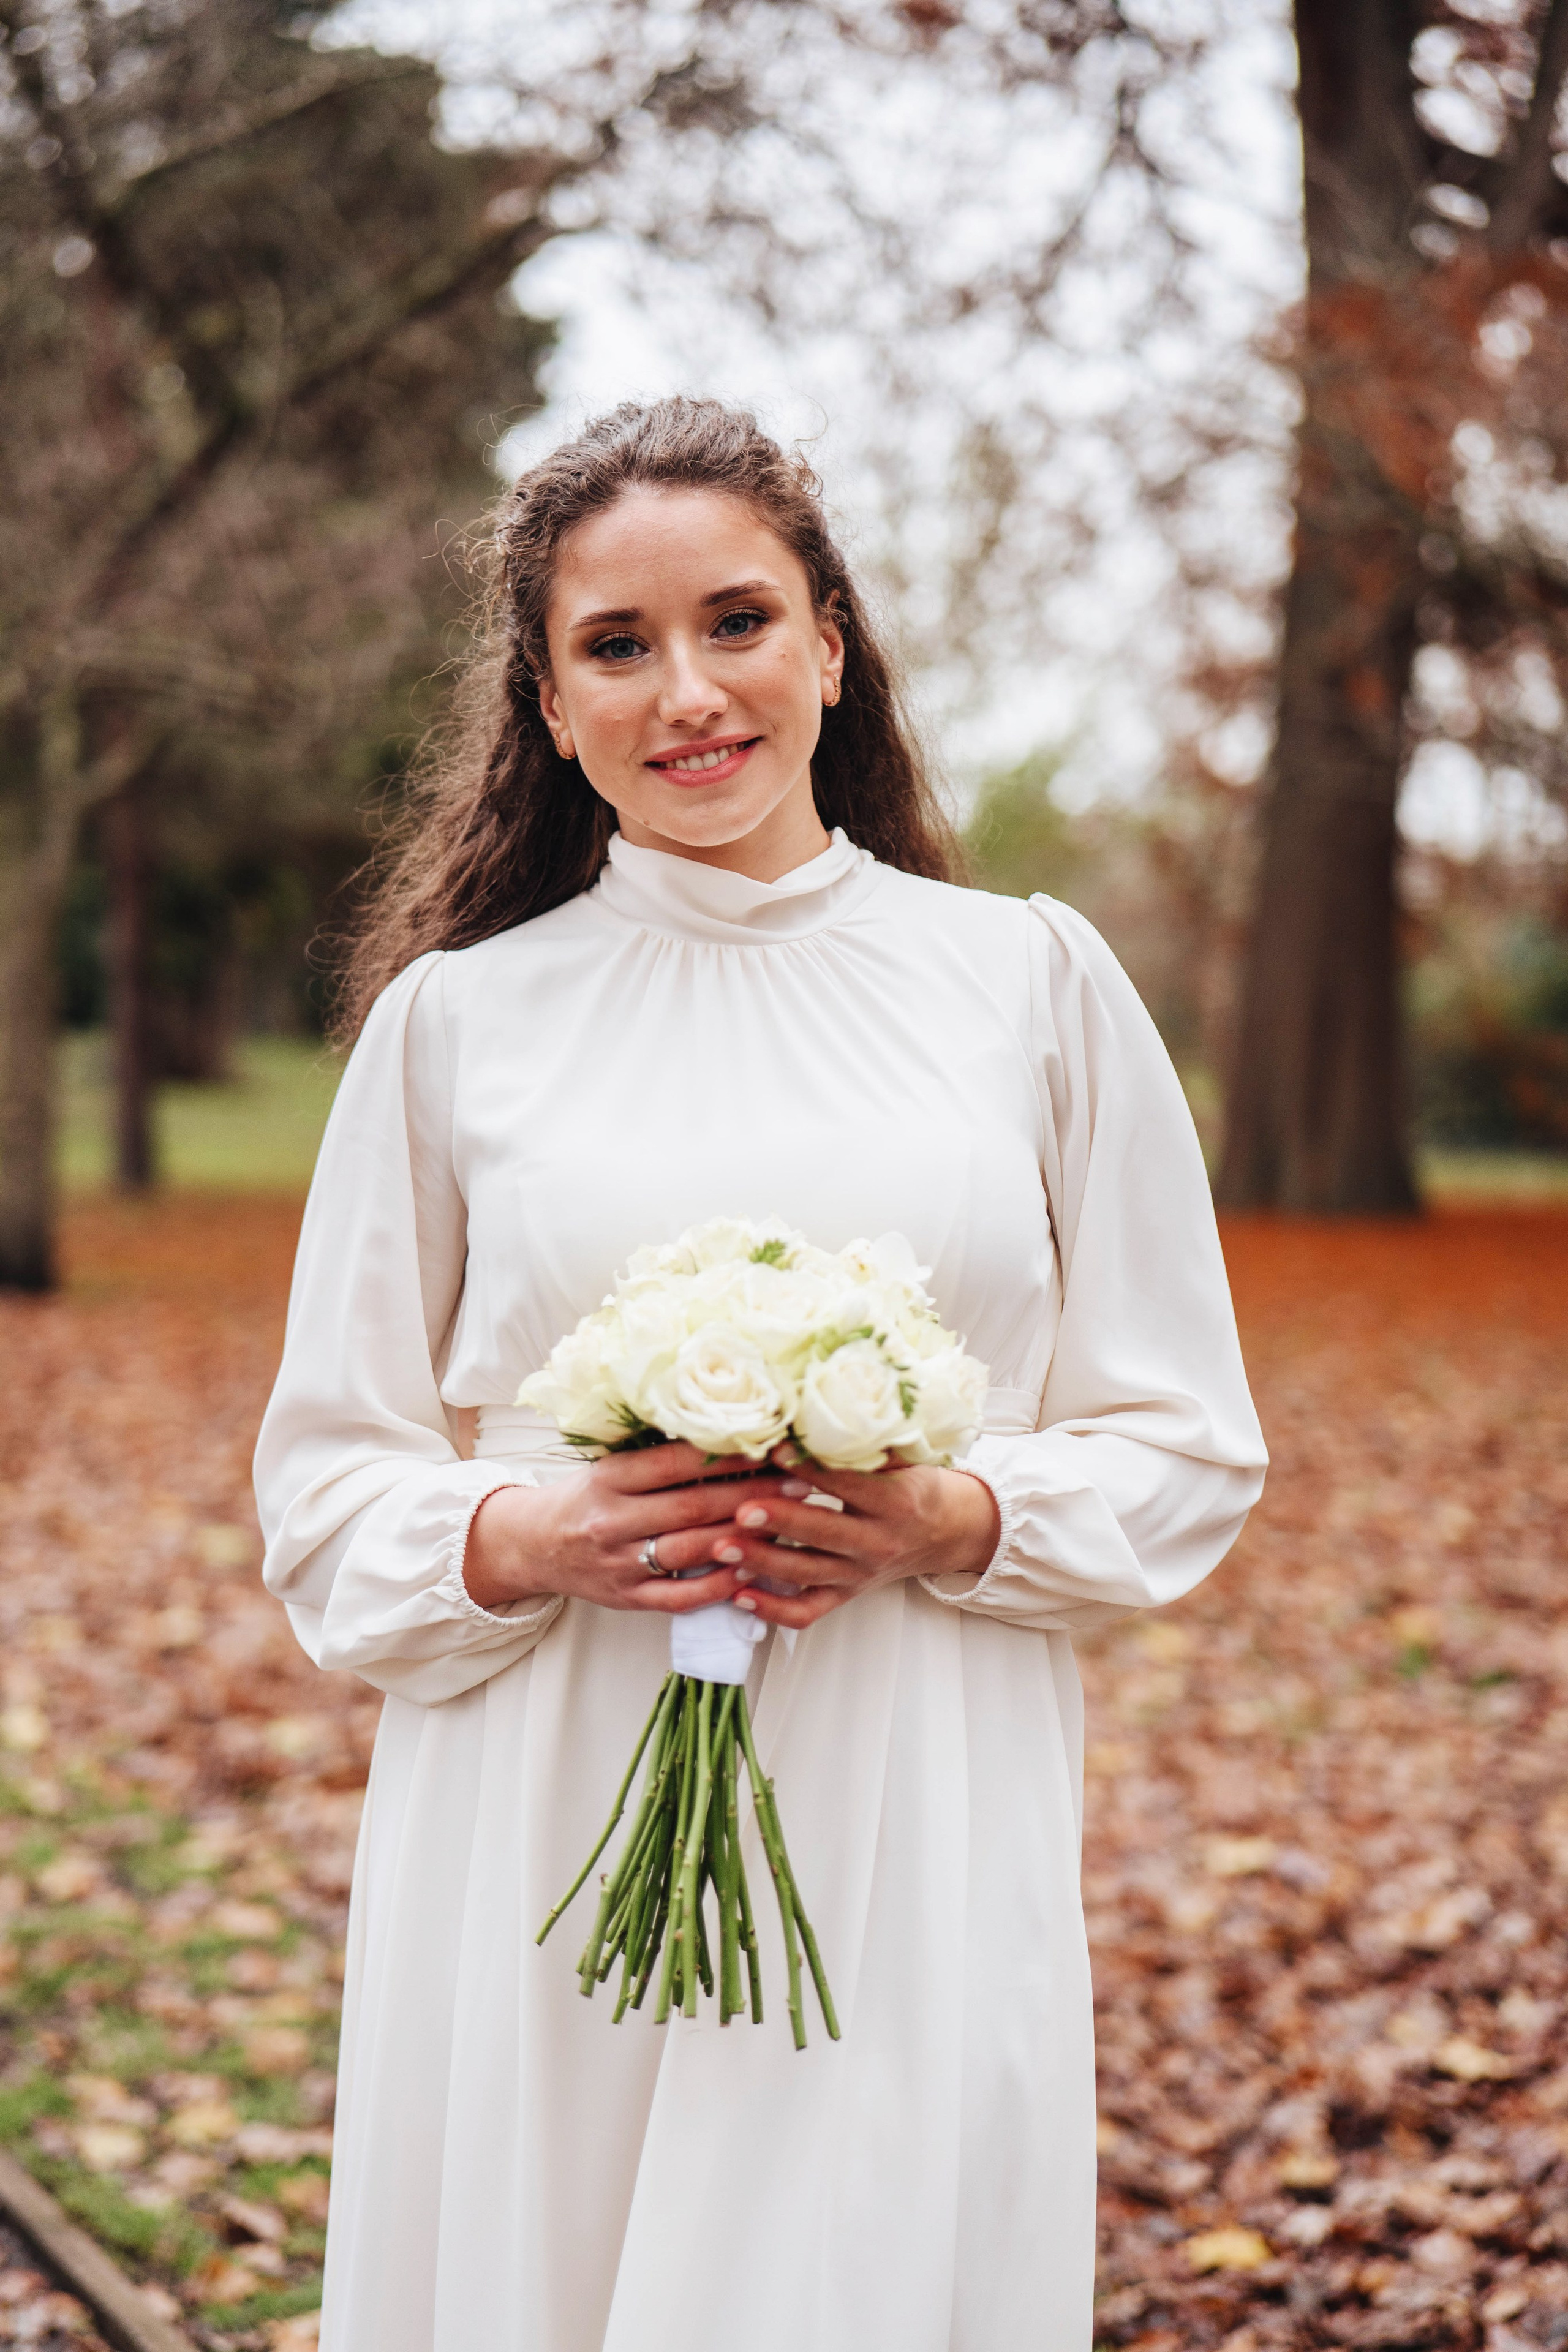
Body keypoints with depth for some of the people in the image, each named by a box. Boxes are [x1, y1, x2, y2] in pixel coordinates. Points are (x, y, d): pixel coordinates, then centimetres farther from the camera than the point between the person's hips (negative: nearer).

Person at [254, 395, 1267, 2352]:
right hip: (544, 1861, 0)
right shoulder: (454, 1017, 5)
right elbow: (325, 1483, 8)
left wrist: (956, 1525, -11)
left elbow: (1186, 1451, 8)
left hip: (916, 1856, 0)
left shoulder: (1029, 981, 5)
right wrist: (527, 1537, -12)